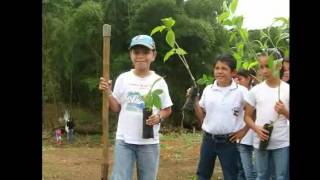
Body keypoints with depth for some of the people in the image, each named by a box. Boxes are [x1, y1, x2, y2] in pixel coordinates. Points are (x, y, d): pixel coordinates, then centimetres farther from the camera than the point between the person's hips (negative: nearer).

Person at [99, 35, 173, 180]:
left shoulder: (159, 81, -1)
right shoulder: (123, 78, 1)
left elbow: (167, 109, 7)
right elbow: (116, 108, 8)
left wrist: (159, 117, -14)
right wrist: (108, 93, -9)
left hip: (149, 142, 0)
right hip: (124, 140, 0)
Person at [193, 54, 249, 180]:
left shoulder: (241, 91, -9)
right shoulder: (208, 90, 2)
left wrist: (243, 131, -5)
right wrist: (194, 101, -3)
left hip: (229, 141, -3)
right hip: (208, 139, 4)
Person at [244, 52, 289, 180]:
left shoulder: (287, 89, -2)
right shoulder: (255, 90, 2)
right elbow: (247, 116, 6)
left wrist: (284, 112, -18)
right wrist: (257, 129, -11)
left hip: (282, 143, -1)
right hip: (261, 142, 1)